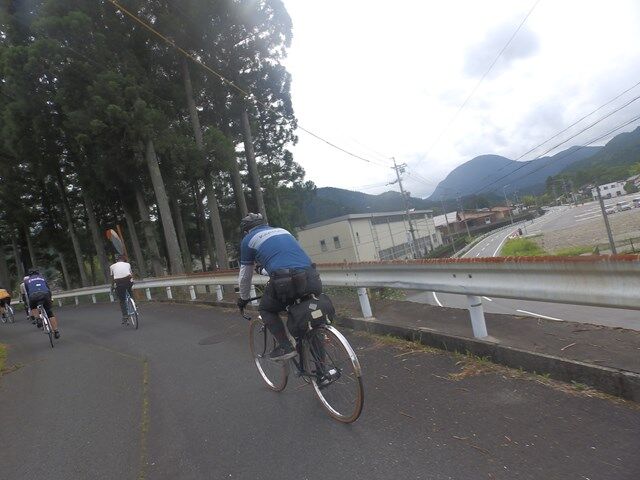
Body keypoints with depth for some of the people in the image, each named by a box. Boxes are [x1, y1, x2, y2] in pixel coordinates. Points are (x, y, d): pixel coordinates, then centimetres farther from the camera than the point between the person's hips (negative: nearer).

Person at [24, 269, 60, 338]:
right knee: (50, 313, 11)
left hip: (33, 296, -1)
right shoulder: (42, 278, 31)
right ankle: (56, 331, 5)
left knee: (33, 307, 33)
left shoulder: (27, 280, 29)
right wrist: (50, 299, 41)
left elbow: (27, 292, 27)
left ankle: (38, 319, 7)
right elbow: (48, 289, 32)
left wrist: (30, 301, 36)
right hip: (45, 294, 1)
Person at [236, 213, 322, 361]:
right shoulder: (282, 230, 32)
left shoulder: (248, 239, 19)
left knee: (266, 310, 23)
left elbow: (244, 276, 26)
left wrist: (243, 298, 44)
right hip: (312, 280, 5)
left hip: (285, 281, -5)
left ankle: (285, 346, 7)